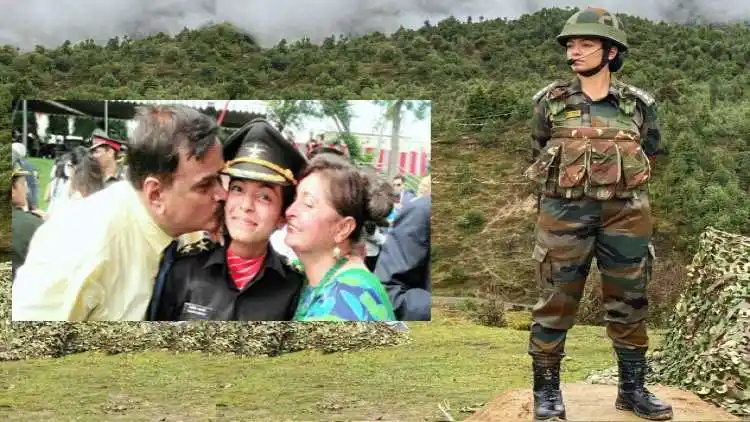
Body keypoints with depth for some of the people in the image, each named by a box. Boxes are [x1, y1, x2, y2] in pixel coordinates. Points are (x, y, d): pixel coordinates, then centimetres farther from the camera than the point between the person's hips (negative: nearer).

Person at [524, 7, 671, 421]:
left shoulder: (638, 104, 4)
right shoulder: (550, 101, 2)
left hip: (625, 215, 2)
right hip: (565, 214, -1)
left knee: (629, 305, 8)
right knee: (556, 304, 0)